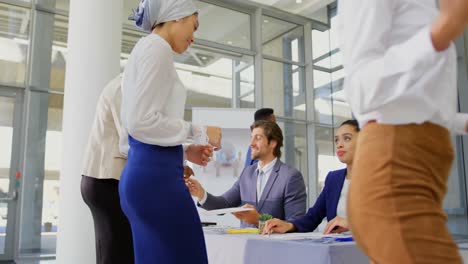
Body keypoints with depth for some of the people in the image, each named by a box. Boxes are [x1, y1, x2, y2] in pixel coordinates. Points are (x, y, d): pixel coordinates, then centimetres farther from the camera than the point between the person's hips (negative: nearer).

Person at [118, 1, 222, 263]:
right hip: (156, 176, -10)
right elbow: (141, 122, -18)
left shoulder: (145, 49, 22)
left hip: (143, 173, 10)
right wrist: (198, 132, -8)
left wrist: (185, 151, 16)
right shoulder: (156, 49, -6)